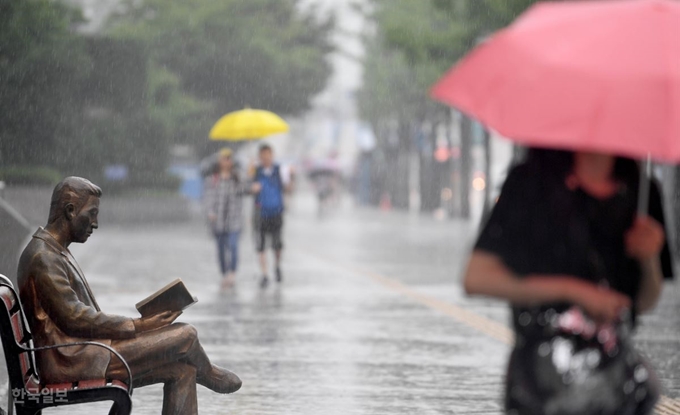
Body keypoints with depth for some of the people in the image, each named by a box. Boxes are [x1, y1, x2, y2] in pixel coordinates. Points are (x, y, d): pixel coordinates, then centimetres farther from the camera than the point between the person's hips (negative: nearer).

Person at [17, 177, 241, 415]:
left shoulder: (55, 252, 18)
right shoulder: (43, 258, -16)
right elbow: (75, 319, -21)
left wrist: (136, 325, 6)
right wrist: (137, 326, -15)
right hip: (70, 362, -11)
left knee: (181, 368, 2)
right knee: (185, 336, -7)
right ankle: (209, 376, 25)